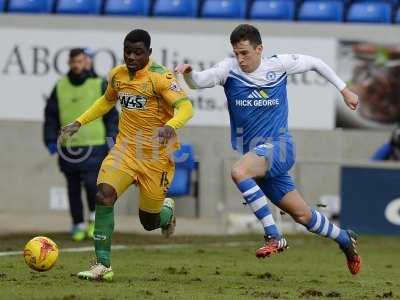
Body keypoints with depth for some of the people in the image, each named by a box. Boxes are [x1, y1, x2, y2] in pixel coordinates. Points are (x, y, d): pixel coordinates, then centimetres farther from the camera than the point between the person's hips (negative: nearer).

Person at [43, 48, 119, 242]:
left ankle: (94, 217, 9)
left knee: (91, 183, -15)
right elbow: (51, 116, 10)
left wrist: (112, 139, -6)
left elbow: (111, 115, 1)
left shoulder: (99, 85, -1)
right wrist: (50, 140, 2)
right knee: (73, 189, 6)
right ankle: (78, 225, 18)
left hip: (94, 146, -3)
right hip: (68, 147, 3)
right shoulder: (60, 87, 6)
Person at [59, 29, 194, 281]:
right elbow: (107, 101, 25)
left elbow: (186, 107, -25)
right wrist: (79, 123, 19)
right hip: (125, 149, 4)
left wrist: (170, 126, -44)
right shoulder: (117, 75, 4)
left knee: (149, 222, 5)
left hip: (156, 155, -4)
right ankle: (103, 265, -17)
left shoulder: (160, 77, -15)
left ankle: (167, 209, 44)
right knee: (104, 196, -22)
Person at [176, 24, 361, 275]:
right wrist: (188, 74, -36)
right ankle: (345, 239, 34)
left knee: (239, 172, -33)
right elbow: (198, 82, -14)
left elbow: (315, 63, 11)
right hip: (254, 154, 4)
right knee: (302, 215, 9)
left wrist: (344, 90, 15)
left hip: (278, 145, -4)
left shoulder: (279, 65, -4)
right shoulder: (230, 69, -2)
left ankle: (274, 237, -28)